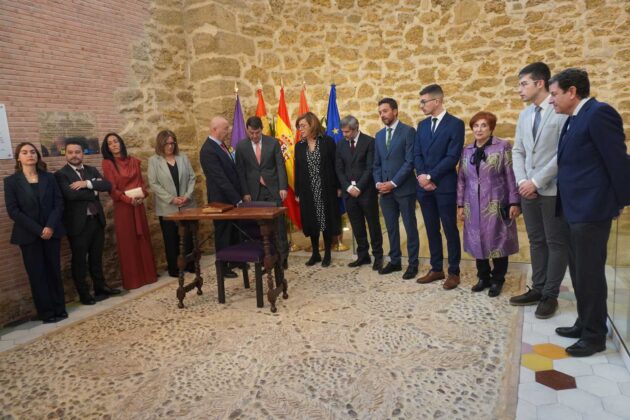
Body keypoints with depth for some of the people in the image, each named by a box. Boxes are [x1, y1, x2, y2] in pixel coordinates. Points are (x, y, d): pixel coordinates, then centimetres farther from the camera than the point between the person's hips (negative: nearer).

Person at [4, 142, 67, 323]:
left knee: (54, 270, 7)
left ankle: (59, 308, 17)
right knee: (37, 274, 3)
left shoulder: (49, 178, 6)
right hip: (29, 235, -2)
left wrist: (51, 226, -14)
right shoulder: (11, 181, 0)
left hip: (51, 232, 2)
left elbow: (59, 203, 1)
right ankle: (47, 313, 13)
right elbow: (13, 211, -7)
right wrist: (38, 230, -14)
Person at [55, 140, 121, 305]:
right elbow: (71, 194, -23)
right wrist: (94, 192, -11)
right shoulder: (61, 174, -7)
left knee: (96, 258, 17)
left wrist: (87, 183, -17)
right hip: (78, 223, -5)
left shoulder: (92, 170, 10)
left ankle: (100, 287, 29)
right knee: (79, 261, 7)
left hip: (96, 220, 5)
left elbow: (108, 185, -4)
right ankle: (84, 294, 19)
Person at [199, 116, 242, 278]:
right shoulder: (208, 150, -21)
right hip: (221, 200, -8)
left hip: (231, 198, 8)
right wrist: (238, 199, -23)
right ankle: (223, 266, 20)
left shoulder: (221, 145, 7)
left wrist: (239, 196, 10)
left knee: (234, 231, 18)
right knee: (223, 233, 6)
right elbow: (221, 179, -24)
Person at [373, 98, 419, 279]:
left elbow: (410, 161, -12)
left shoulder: (408, 131, -5)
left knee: (410, 227, 3)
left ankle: (413, 263, 14)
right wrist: (378, 183, -1)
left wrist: (393, 183, -16)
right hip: (385, 190, 6)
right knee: (391, 227, 12)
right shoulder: (379, 135, 14)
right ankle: (394, 261, 23)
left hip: (404, 188, -6)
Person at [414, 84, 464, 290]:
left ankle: (454, 272, 12)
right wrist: (422, 176, -8)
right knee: (431, 230, 10)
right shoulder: (422, 125, 14)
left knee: (450, 229, 2)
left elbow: (452, 157, -12)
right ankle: (436, 269, 21)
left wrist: (431, 176, -14)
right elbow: (417, 154, 8)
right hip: (424, 186, 6)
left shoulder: (455, 124, -4)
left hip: (445, 186, -5)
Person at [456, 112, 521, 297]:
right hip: (473, 206, 4)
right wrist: (460, 204, 6)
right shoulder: (467, 151, 9)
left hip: (496, 205, -4)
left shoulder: (502, 147, -3)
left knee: (497, 241, 4)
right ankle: (483, 277, 24)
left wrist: (514, 202, -11)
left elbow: (511, 176, -6)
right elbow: (461, 179, 10)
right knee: (477, 242, 8)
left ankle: (497, 280, 18)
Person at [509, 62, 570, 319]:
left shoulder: (563, 111, -10)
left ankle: (550, 295, 14)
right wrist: (522, 181, -2)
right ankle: (537, 289, 24)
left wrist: (536, 181, -16)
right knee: (536, 241, 13)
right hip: (529, 189, 7)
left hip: (553, 190, -7)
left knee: (557, 243, 5)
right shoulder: (524, 115, 13)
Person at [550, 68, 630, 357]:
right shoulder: (574, 119, 14)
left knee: (590, 273, 0)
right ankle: (585, 324, 32)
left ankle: (595, 336, 15)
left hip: (591, 209, -10)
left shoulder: (599, 113, -15)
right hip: (577, 209, 10)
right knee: (579, 271, 17)